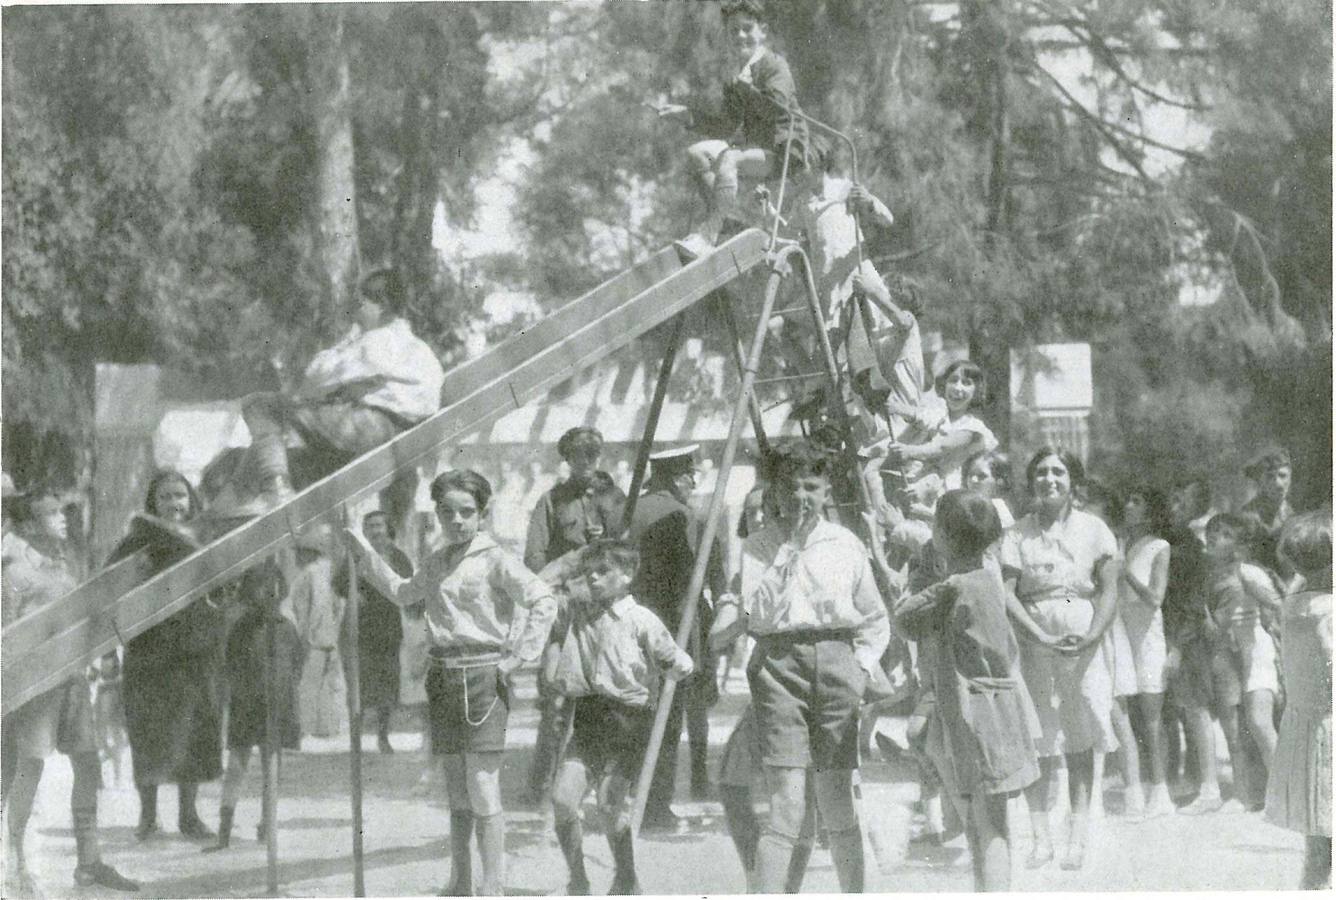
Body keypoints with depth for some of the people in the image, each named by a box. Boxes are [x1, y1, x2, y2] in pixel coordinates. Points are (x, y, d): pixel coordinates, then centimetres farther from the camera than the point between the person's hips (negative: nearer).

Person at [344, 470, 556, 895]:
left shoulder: (495, 560, -7)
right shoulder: (435, 564, 14)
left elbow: (542, 600, -14)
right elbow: (401, 592, 34)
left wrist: (519, 656, -16)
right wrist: (364, 552, 29)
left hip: (483, 675, -7)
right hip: (444, 679, 7)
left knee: (483, 790, -10)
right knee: (456, 793, 12)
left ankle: (492, 888, -7)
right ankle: (460, 886, 19)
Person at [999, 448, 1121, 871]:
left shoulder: (1093, 529, 7)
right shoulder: (1018, 534, 4)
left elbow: (1109, 590, 3)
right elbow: (1006, 594, -4)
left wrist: (1091, 636, -13)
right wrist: (1043, 637, -15)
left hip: (1084, 645, 1)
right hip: (1033, 642, -1)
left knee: (1081, 744, 0)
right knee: (1036, 744, -3)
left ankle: (1077, 837, 3)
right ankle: (1041, 839, 1)